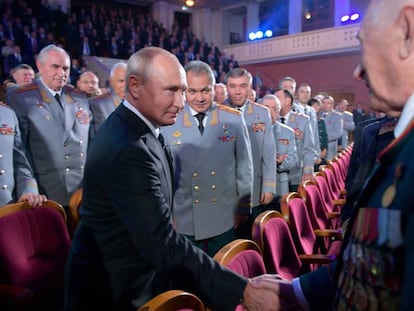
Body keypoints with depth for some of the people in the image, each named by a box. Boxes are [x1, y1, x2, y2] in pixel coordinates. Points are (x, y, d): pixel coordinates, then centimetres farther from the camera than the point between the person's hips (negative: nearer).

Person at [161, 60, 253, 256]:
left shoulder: (234, 119, -3)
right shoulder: (168, 123, -6)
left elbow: (245, 167, 3)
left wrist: (243, 208, 5)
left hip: (225, 220, 1)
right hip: (184, 222, 0)